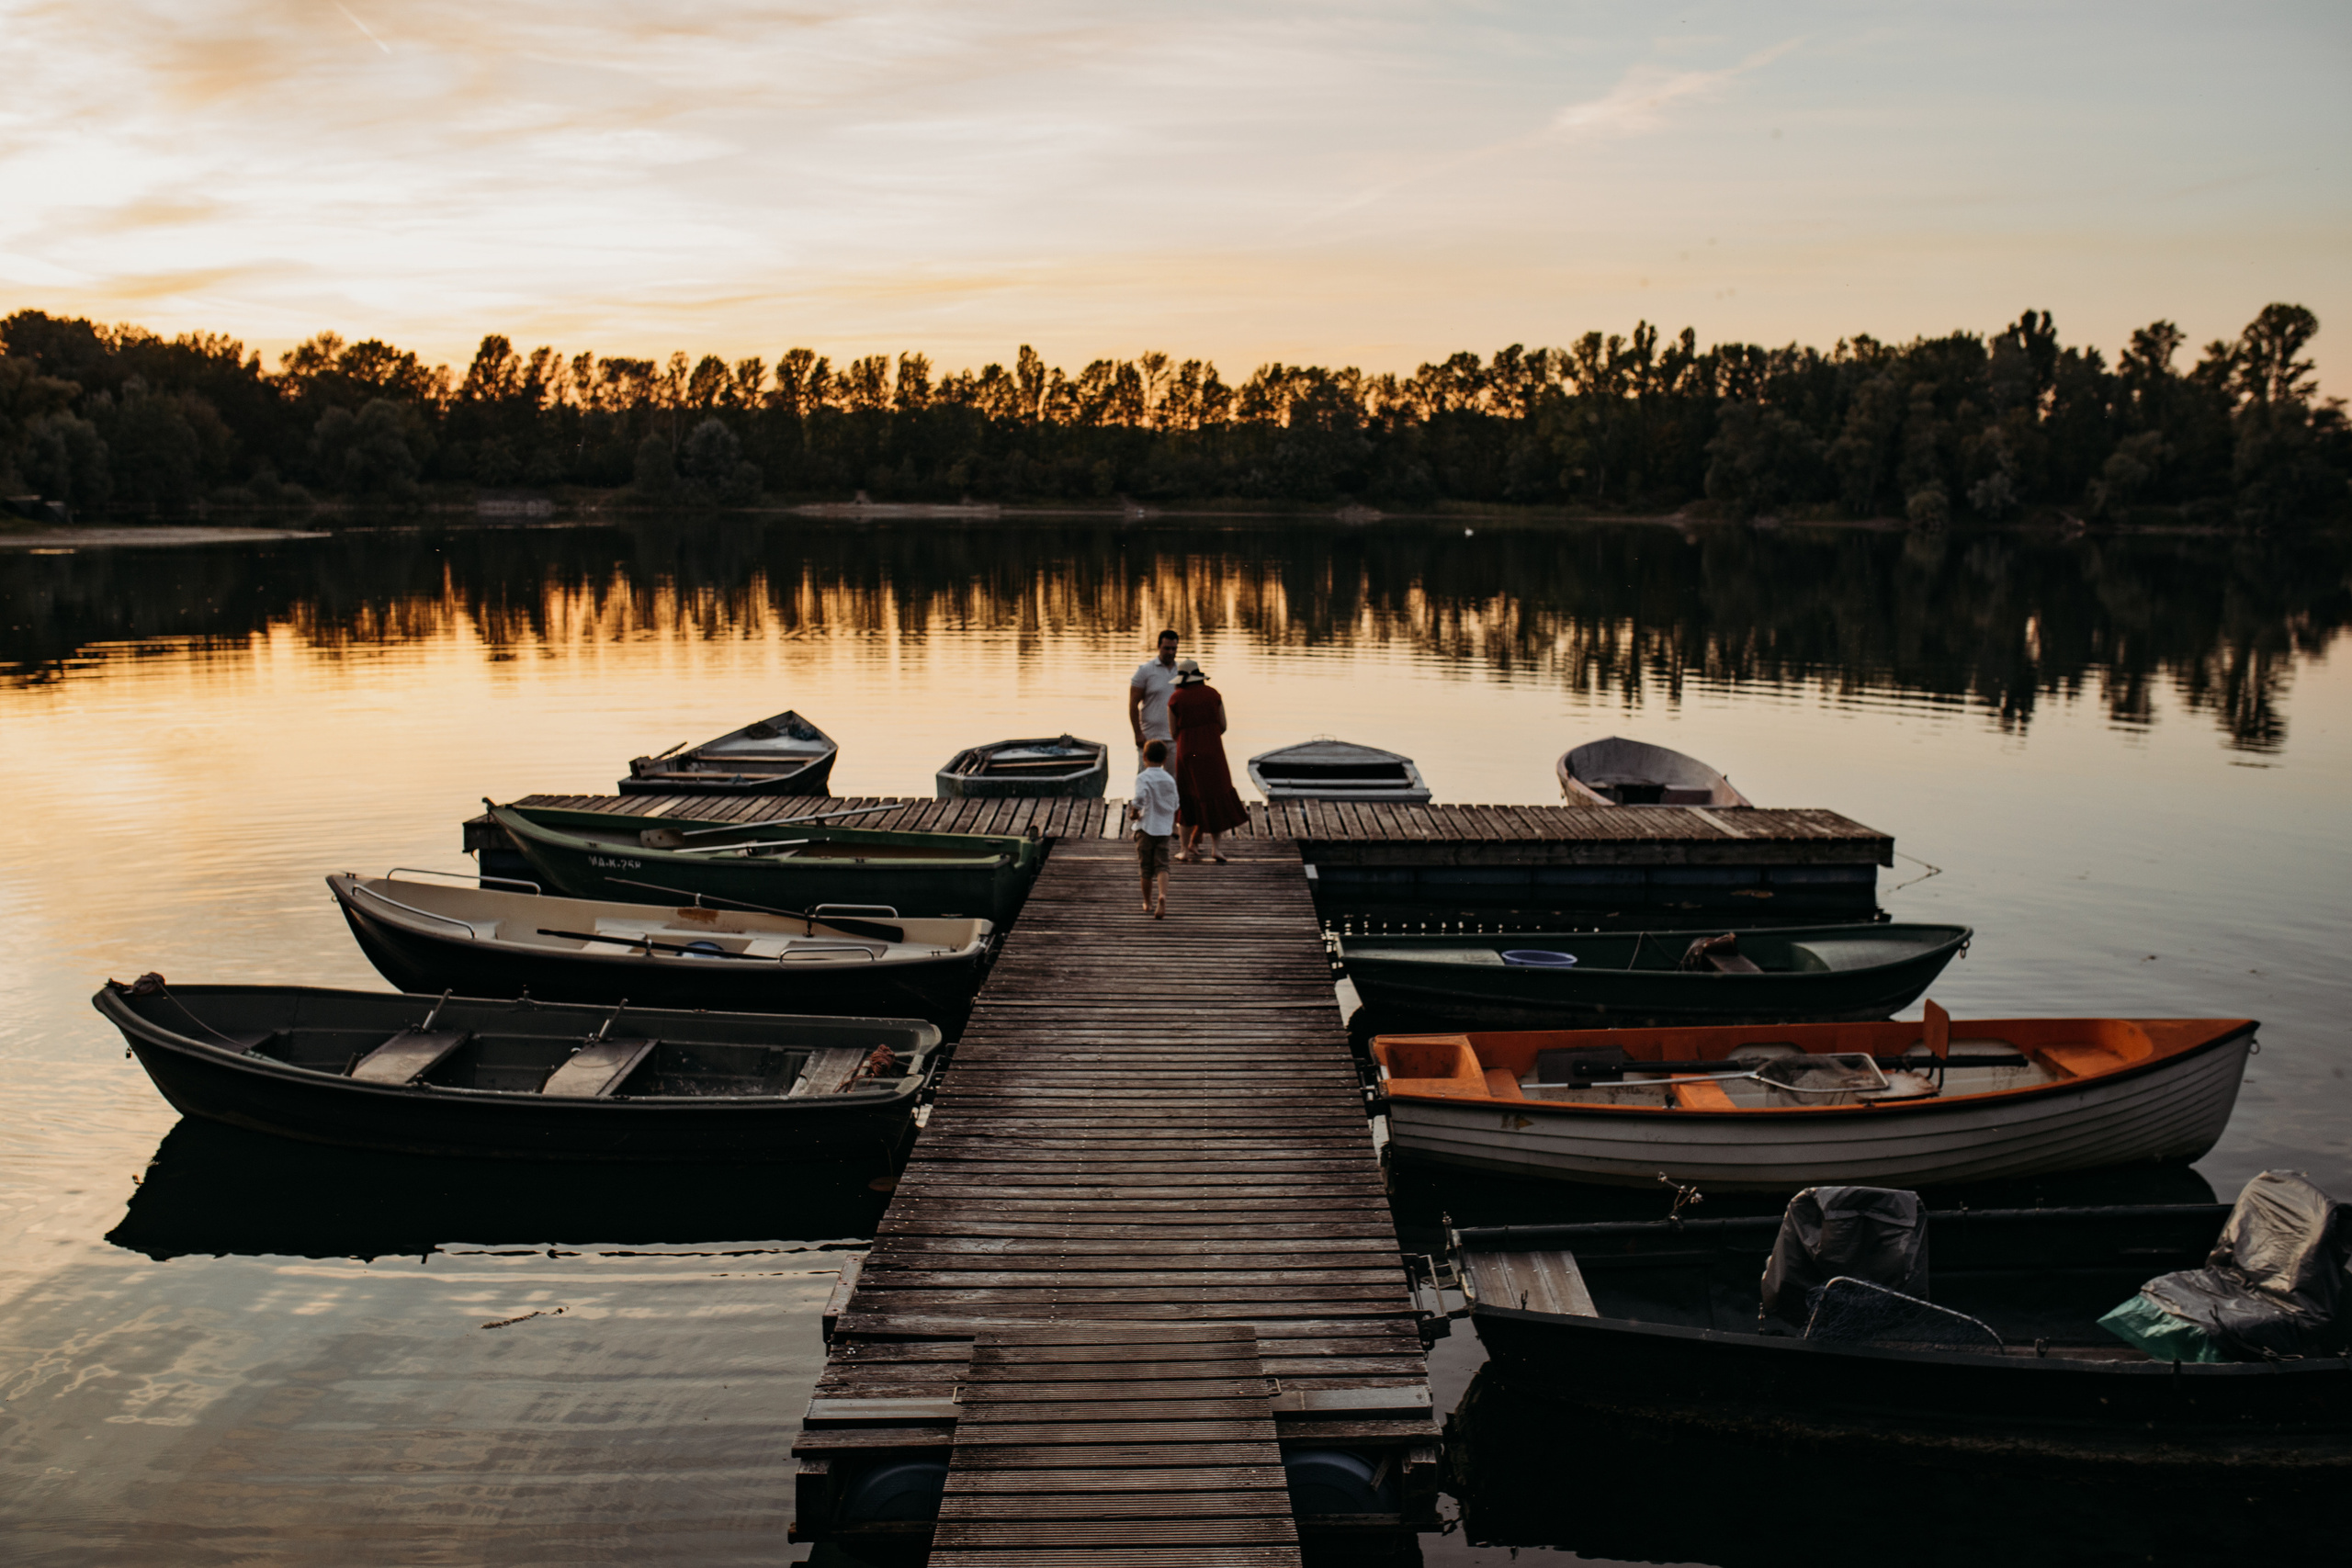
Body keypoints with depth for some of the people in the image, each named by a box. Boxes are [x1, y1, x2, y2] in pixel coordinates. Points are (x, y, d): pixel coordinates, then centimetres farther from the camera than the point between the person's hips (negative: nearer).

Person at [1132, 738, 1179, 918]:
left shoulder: (1142, 778, -9)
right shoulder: (1170, 780, 7)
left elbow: (1140, 797, -26)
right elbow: (1175, 804, 11)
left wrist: (1135, 812, -10)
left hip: (1146, 827, -3)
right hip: (1165, 829, 3)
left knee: (1146, 868, 9)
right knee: (1162, 866, -2)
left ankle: (1148, 903, 20)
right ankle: (1162, 895, -27)